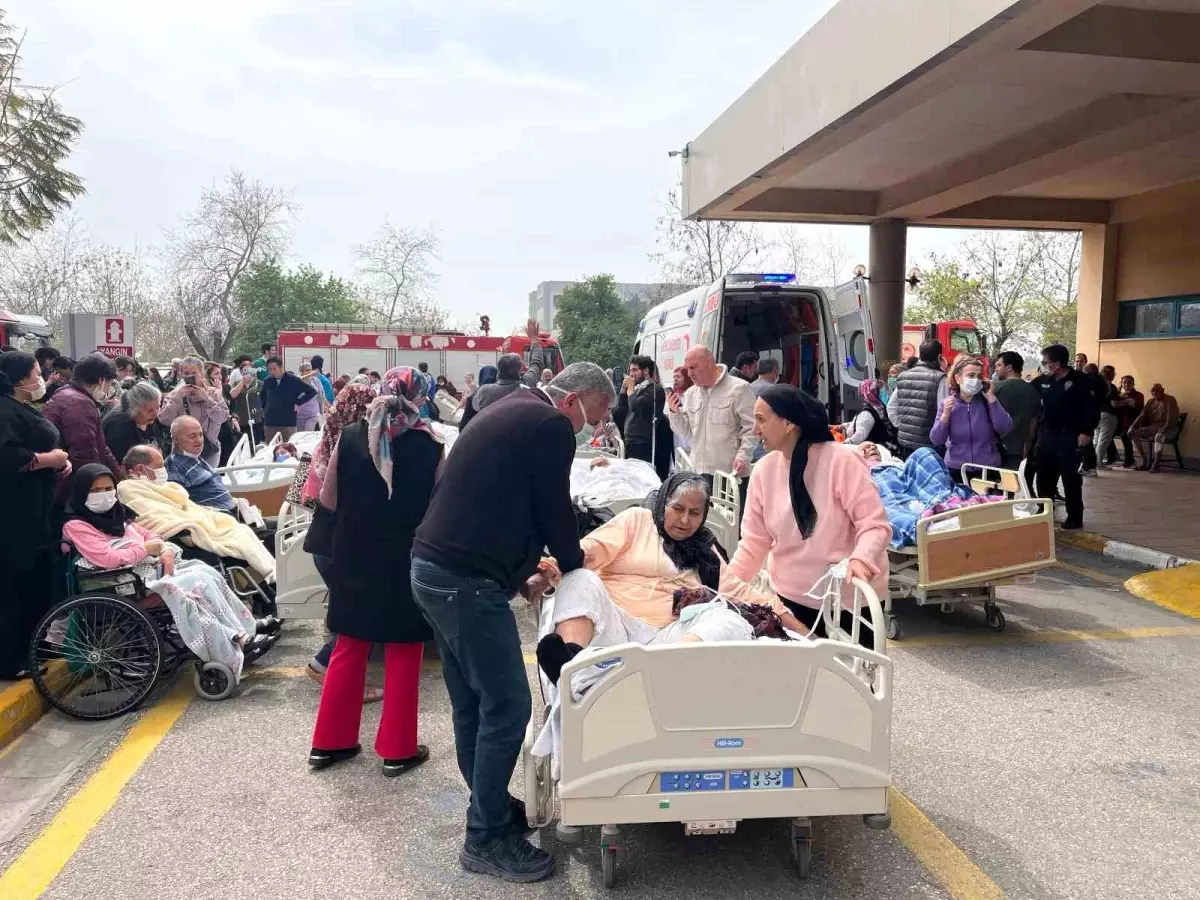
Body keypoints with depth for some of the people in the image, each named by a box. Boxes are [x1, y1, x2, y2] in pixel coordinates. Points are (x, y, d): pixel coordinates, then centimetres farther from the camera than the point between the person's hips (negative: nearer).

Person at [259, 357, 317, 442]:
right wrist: (264, 408, 13)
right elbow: (262, 396, 28)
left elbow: (312, 391, -2)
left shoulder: (293, 380, -3)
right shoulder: (267, 382, 7)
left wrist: (298, 403, -4)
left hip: (288, 422, -3)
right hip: (270, 423, 3)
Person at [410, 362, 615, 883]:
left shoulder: (512, 412, 21)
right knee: (507, 707, -2)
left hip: (432, 568, 10)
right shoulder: (551, 425, -9)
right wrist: (574, 563, 13)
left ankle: (490, 806, 32)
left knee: (471, 703, 19)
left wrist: (528, 562, 26)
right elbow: (554, 509, -5)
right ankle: (487, 840, 9)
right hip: (467, 580, -10)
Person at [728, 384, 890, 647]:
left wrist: (861, 559, -35)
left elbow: (875, 524, -16)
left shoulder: (840, 461, -16)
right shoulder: (764, 470, -3)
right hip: (791, 597, 4)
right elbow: (754, 542, 1)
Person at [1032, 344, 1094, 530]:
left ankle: (1075, 518, 9)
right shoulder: (1042, 380, 7)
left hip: (1070, 437, -6)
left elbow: (1091, 407, -13)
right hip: (1046, 435, 6)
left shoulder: (1080, 380, -9)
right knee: (1044, 477, 11)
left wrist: (1086, 432, -18)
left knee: (1071, 478, 0)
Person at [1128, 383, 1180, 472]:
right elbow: (1142, 415, 10)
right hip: (1153, 427, 7)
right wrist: (1133, 426, -6)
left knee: (1158, 436, -39)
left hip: (1169, 429, -7)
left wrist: (1164, 429, -32)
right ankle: (1145, 462, -12)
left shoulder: (1170, 400, -6)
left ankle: (1155, 464, -35)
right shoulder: (1150, 402, 14)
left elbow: (1172, 417, -18)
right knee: (1134, 433, -12)